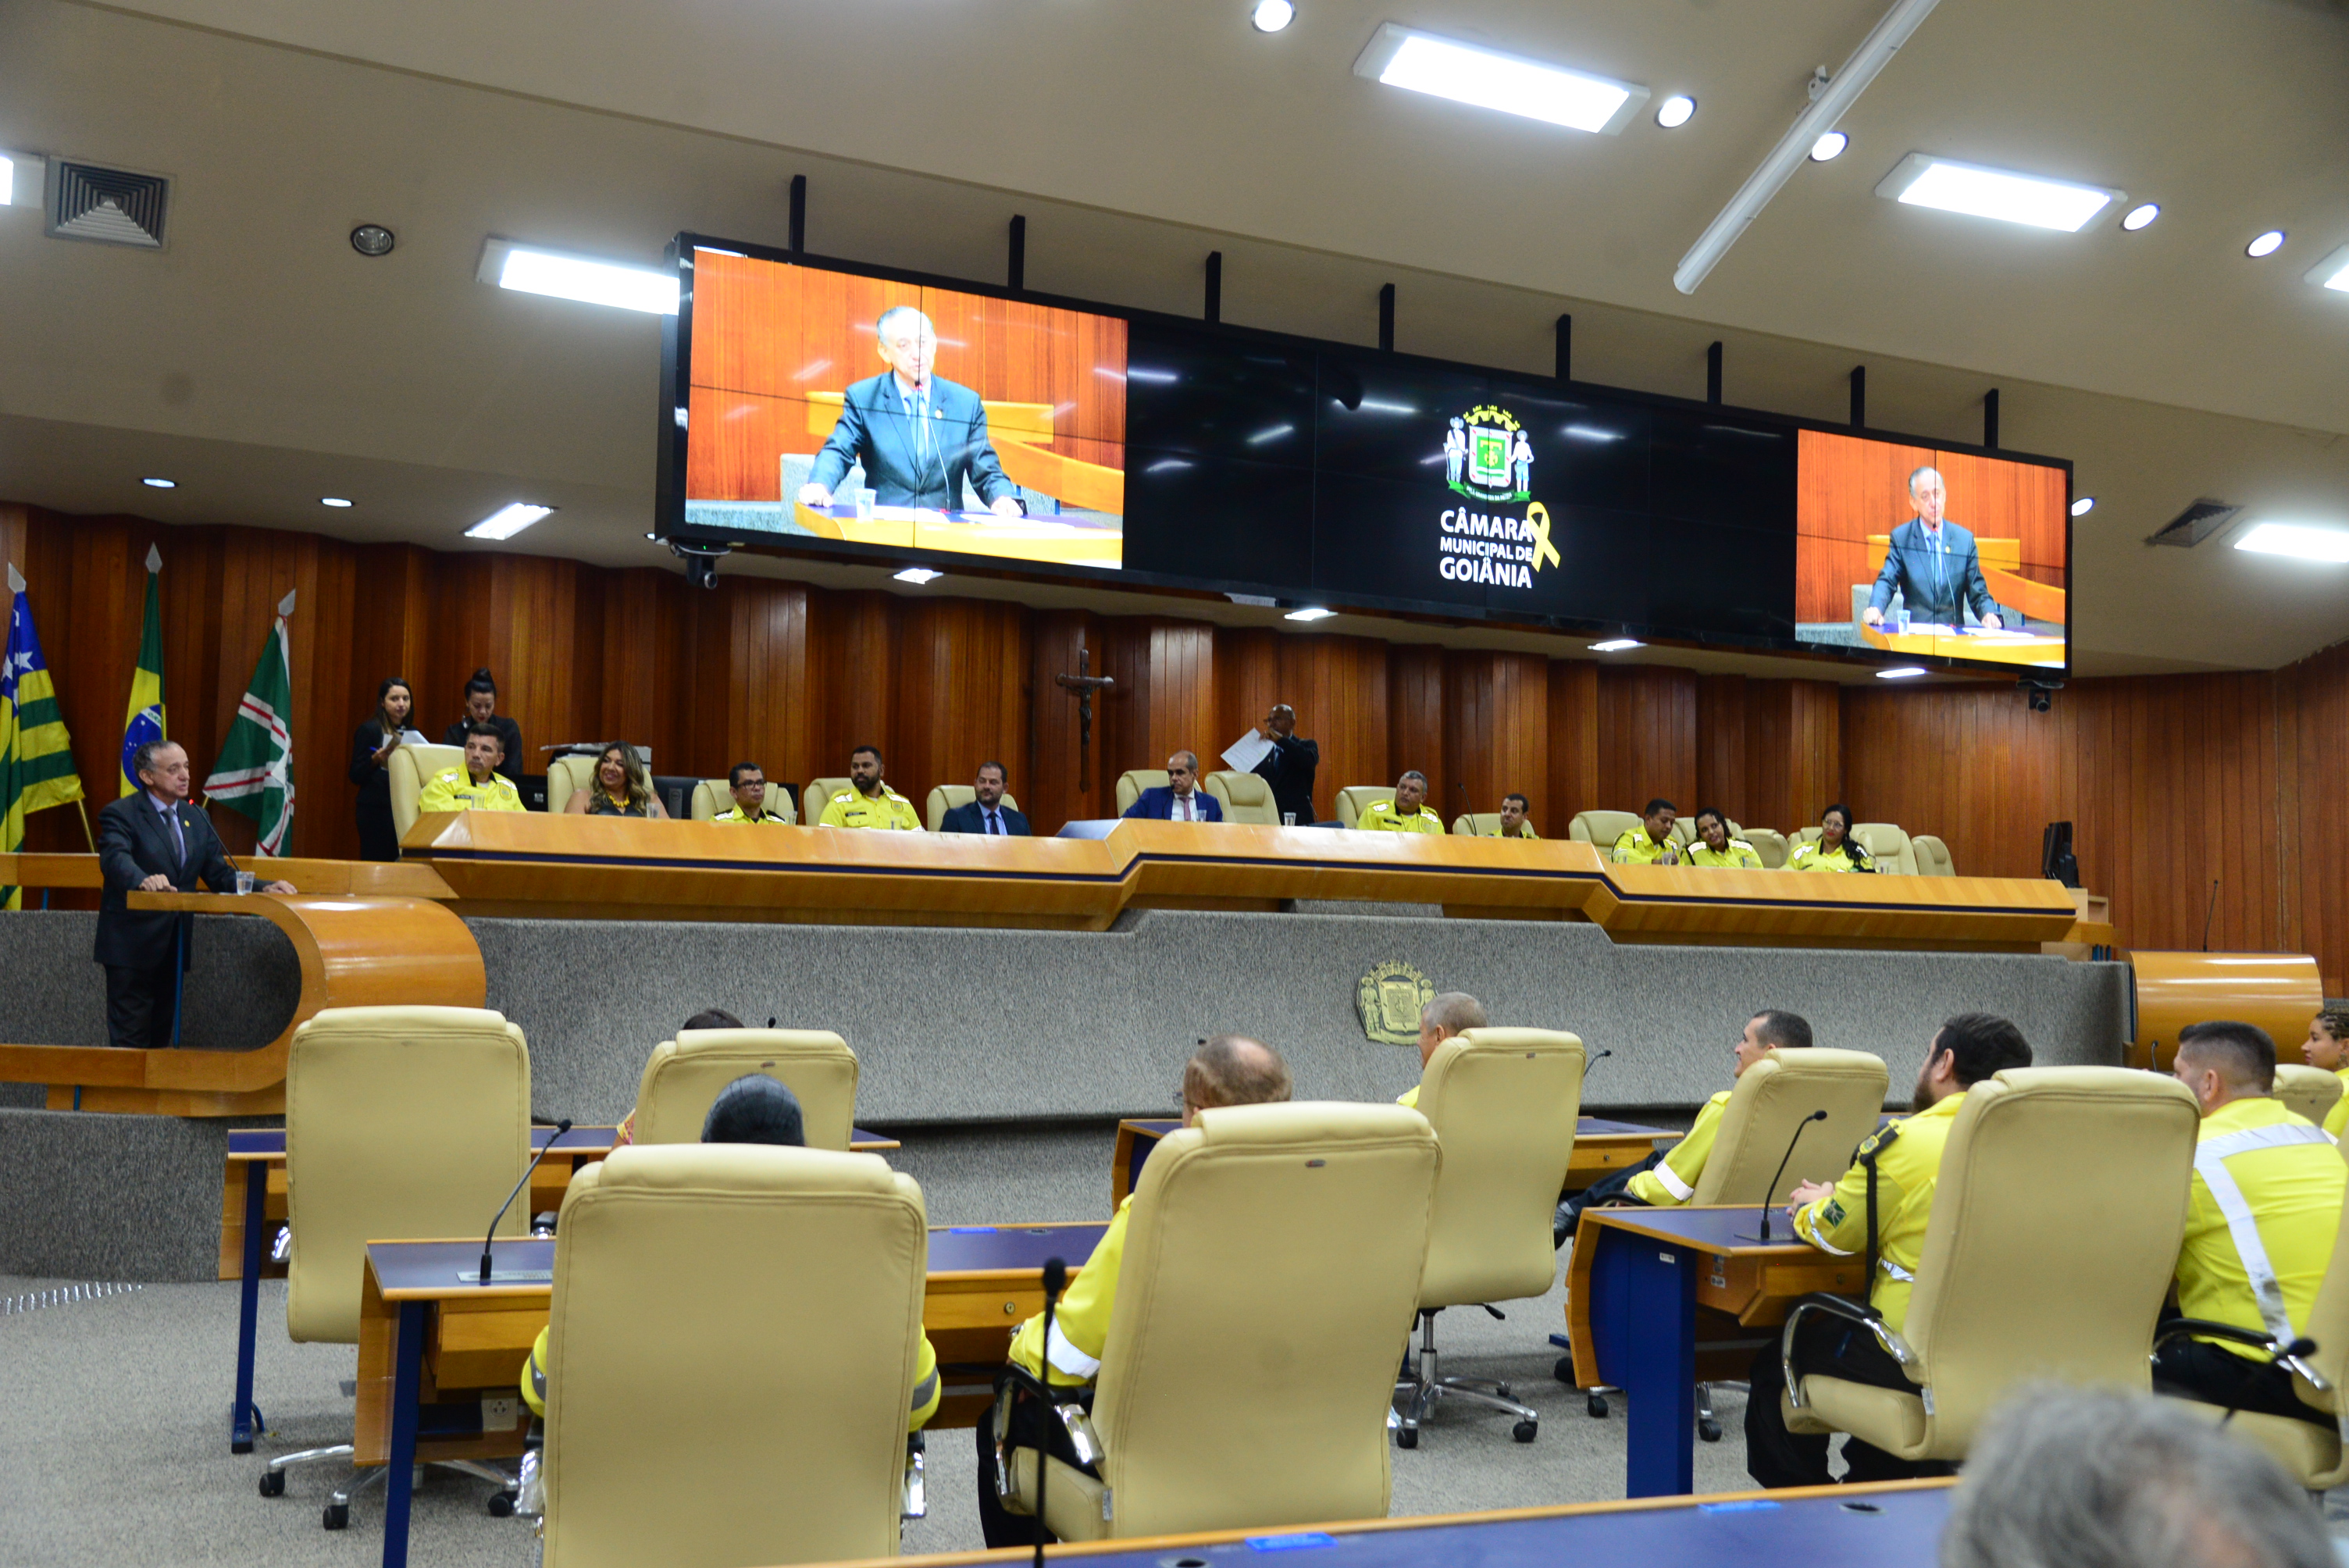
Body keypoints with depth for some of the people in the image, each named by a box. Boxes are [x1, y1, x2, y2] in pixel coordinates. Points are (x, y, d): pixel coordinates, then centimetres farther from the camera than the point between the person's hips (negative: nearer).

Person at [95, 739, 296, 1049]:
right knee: (130, 1040, -4)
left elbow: (220, 875, 10)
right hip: (132, 943, -6)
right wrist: (143, 880, -46)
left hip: (175, 944, 6)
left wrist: (263, 888, -8)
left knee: (162, 1034, 11)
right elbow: (116, 859, -25)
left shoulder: (197, 820, 13)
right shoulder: (120, 814, -6)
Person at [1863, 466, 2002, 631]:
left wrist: (1989, 614, -10)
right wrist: (1875, 608, -23)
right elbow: (1886, 581, -1)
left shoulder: (1965, 539, 11)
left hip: (1955, 632, 3)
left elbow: (1977, 593, 12)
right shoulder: (1901, 538, 7)